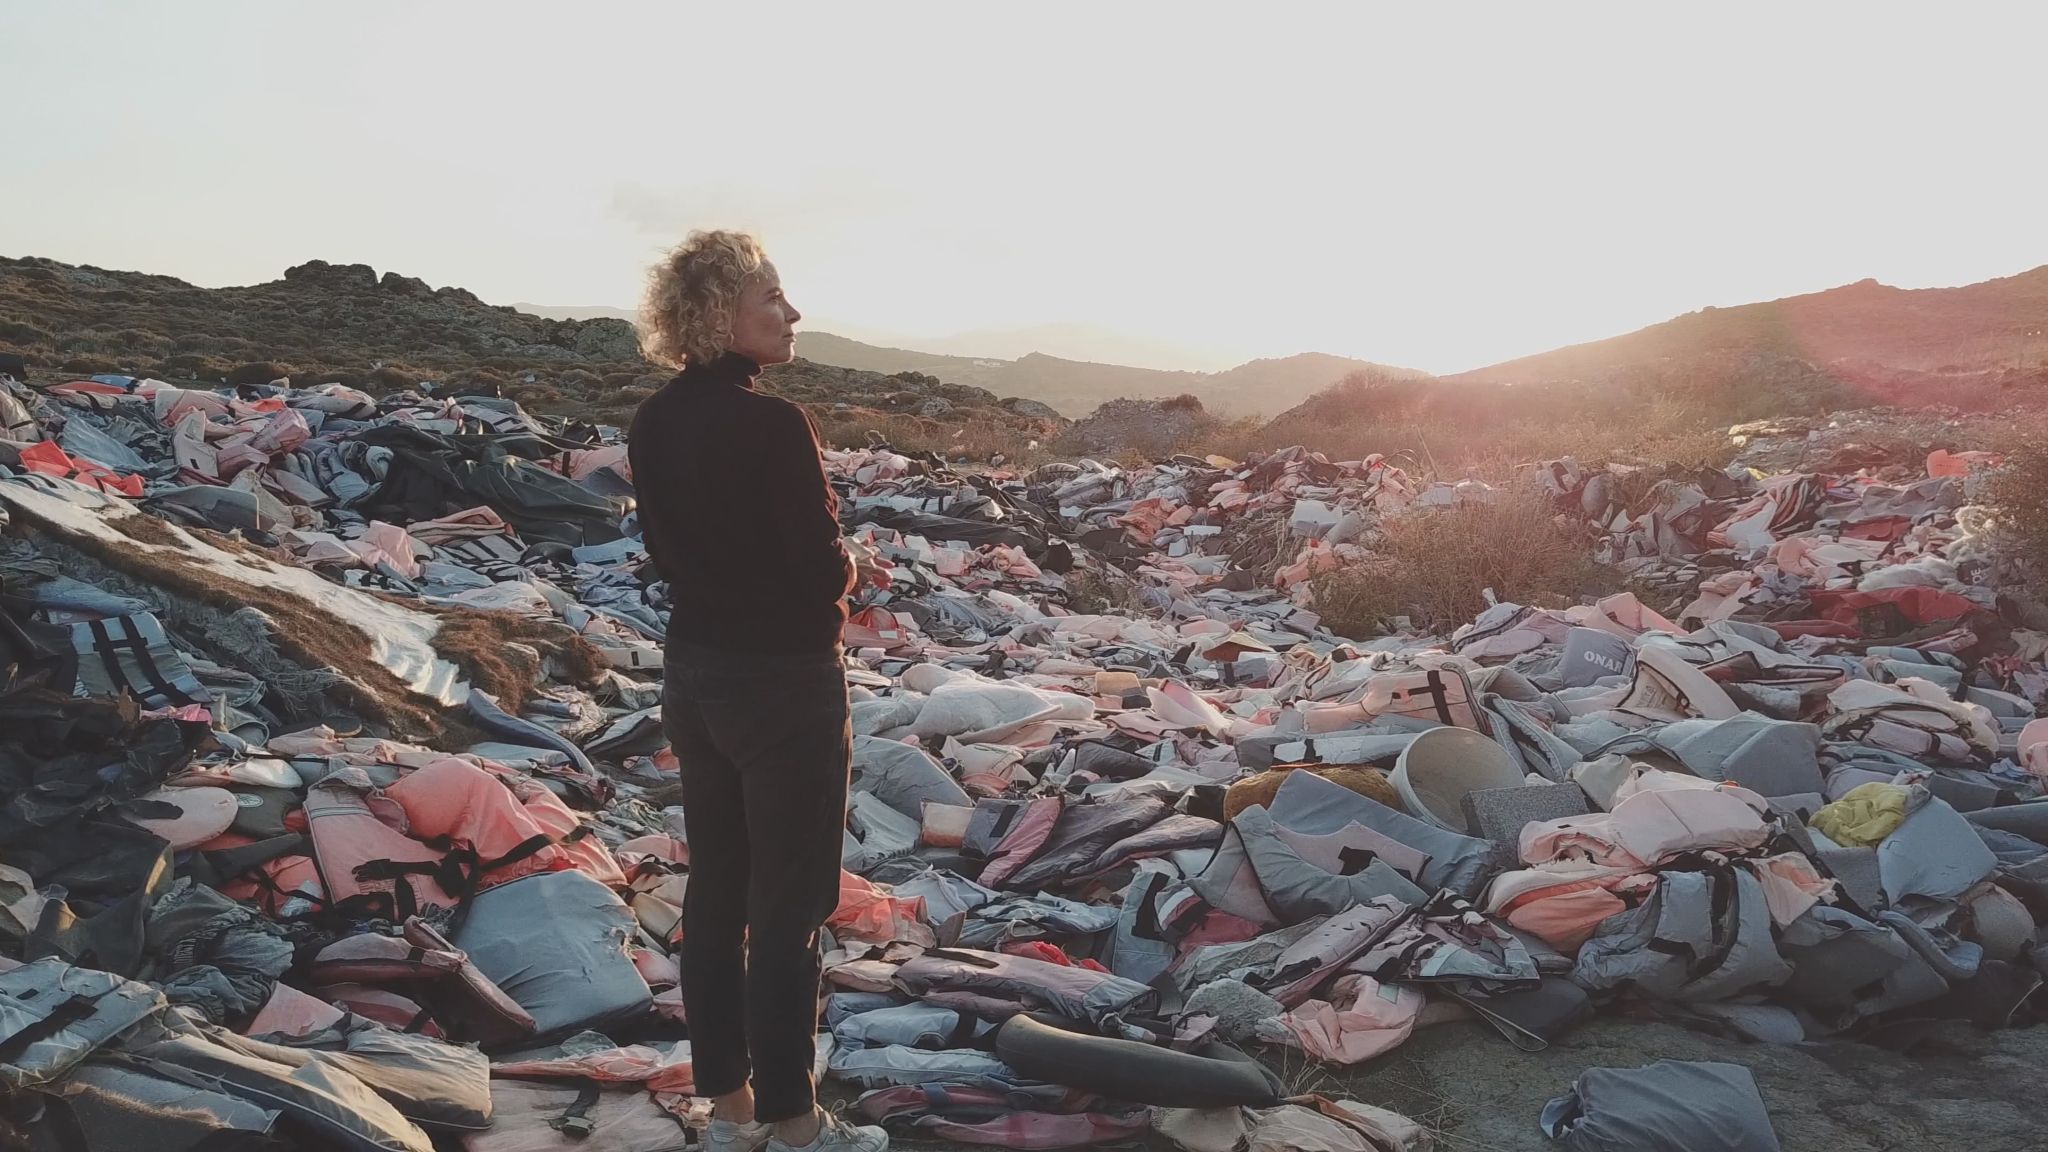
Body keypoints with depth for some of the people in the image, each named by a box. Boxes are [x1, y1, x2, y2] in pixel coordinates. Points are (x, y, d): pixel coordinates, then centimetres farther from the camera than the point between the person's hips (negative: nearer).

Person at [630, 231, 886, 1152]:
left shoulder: (652, 423, 2)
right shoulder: (770, 425, -22)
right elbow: (827, 572, -17)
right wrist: (836, 576, 4)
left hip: (694, 673, 8)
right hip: (785, 685, -8)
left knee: (715, 893, 16)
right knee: (789, 909, 5)